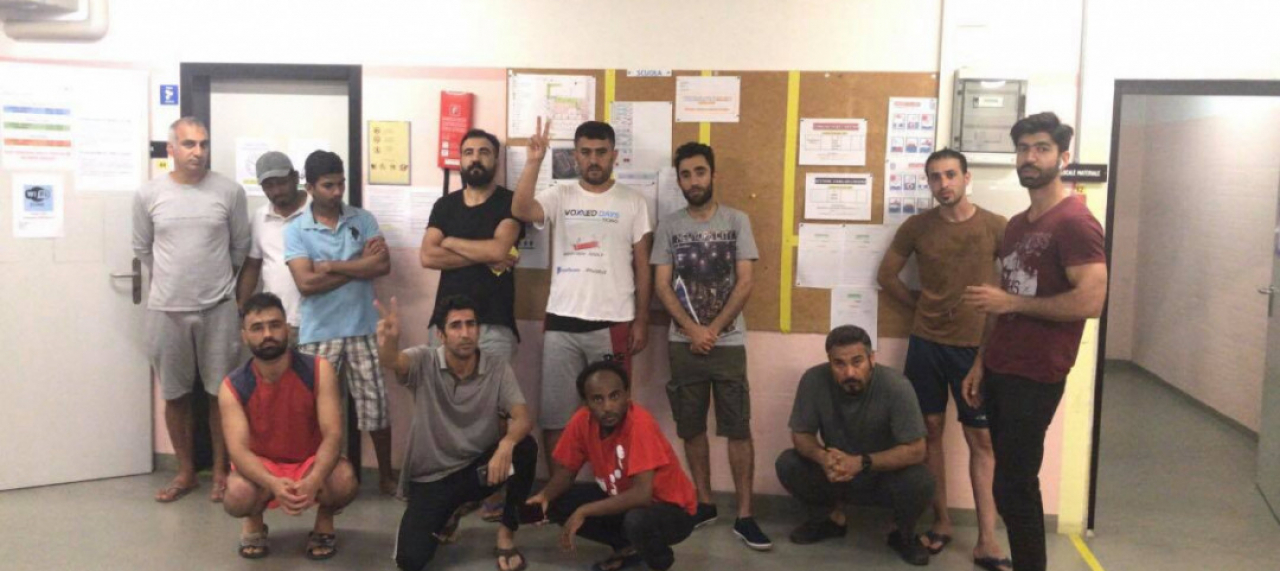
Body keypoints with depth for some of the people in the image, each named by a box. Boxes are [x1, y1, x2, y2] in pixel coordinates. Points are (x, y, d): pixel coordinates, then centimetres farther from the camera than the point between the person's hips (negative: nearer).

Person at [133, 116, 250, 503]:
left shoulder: (229, 191, -4)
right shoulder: (148, 194, -1)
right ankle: (186, 472, 24)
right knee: (175, 395, 10)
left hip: (219, 308, -1)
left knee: (221, 393, 6)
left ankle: (221, 472, 19)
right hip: (166, 309, 1)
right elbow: (142, 249, 11)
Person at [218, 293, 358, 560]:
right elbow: (238, 450, -24)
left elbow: (333, 434, -24)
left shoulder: (318, 370, -17)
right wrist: (274, 484, -45)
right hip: (261, 469, 0)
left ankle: (324, 521, 3)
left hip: (311, 463, 0)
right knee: (237, 496, -34)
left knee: (345, 480, -34)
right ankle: (254, 522, 5)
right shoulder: (233, 387, -15)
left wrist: (313, 481, -43)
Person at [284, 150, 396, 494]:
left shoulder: (362, 220, 4)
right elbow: (306, 283, -13)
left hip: (362, 329, 1)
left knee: (375, 403, 5)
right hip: (318, 333, -1)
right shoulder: (295, 230, -1)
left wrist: (332, 266, -12)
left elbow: (383, 265, -8)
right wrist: (360, 264, -10)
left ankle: (386, 475, 21)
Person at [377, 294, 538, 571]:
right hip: (432, 475, -1)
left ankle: (506, 536, -10)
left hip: (478, 466, 1)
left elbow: (523, 418, -19)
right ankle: (445, 515, 18)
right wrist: (389, 341, -61)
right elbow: (394, 361, -35)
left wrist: (506, 445, -43)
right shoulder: (424, 361, -12)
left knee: (525, 447, -30)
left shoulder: (497, 368, -9)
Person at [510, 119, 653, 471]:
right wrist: (535, 161, -23)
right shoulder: (559, 197, 5)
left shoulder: (632, 202, 3)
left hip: (612, 324, -1)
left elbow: (642, 266, 3)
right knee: (555, 415, 8)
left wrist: (641, 321, 0)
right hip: (561, 323, 2)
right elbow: (520, 210, -16)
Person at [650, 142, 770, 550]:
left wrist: (713, 330, -9)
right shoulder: (668, 227, 5)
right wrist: (693, 331, -11)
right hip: (684, 343, 2)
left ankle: (744, 516, 1)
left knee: (738, 429, -3)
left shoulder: (737, 221, 1)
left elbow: (745, 284, -4)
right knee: (691, 427, 8)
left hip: (728, 342, -2)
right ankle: (704, 503, 21)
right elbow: (661, 286, 0)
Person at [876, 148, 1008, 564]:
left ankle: (987, 541, 5)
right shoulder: (916, 227, -1)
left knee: (982, 440, 1)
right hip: (926, 343, 2)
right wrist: (924, 307, 6)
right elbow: (887, 275, 8)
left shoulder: (996, 227, -5)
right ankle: (941, 524, 22)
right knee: (930, 431, 8)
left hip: (977, 346, -2)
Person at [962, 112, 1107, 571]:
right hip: (1000, 369, 8)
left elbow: (1091, 301, -22)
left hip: (1034, 376, -8)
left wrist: (1011, 302, -16)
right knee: (1012, 481, 12)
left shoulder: (1074, 222, -12)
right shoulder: (1017, 224, 15)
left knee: (1014, 485, -3)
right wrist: (980, 362, 13)